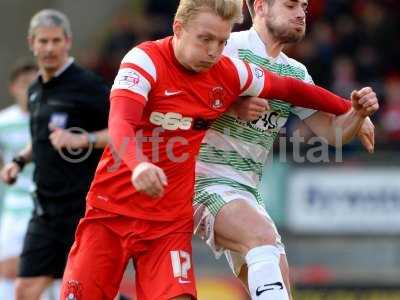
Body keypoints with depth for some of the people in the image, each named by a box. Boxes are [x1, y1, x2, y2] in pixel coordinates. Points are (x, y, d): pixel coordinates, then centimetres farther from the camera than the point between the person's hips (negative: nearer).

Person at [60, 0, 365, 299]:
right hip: (111, 211, -2)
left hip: (171, 222, 3)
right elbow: (120, 123, -30)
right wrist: (138, 165, -50)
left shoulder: (229, 73, 0)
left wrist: (351, 111, 21)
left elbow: (289, 88, 16)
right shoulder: (145, 60, -15)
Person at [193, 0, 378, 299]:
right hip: (206, 182, -8)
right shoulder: (227, 47, -7)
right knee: (264, 237, -31)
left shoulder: (296, 73, 15)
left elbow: (332, 130, 14)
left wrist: (359, 113, -7)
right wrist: (231, 106, -24)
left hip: (248, 190, 8)